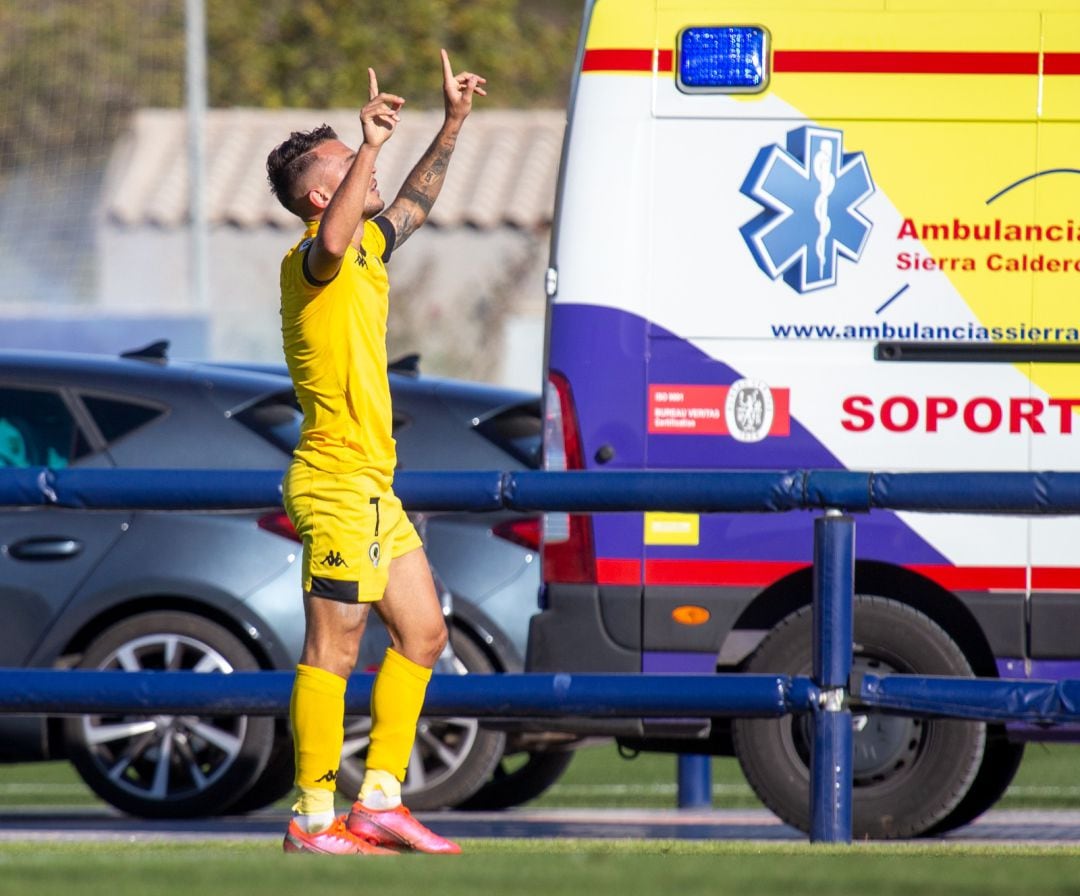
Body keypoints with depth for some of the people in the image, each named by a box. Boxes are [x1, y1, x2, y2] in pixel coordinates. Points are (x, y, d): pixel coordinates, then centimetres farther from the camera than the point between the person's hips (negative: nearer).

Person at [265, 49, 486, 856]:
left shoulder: (367, 248, 16)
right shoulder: (309, 262, -12)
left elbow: (412, 205, 35)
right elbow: (332, 240, -36)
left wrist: (454, 124, 31)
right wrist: (371, 147, -37)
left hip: (372, 486, 10)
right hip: (337, 480, -10)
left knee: (423, 634, 11)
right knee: (334, 650, -9)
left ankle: (380, 802, 14)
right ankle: (314, 820, -7)